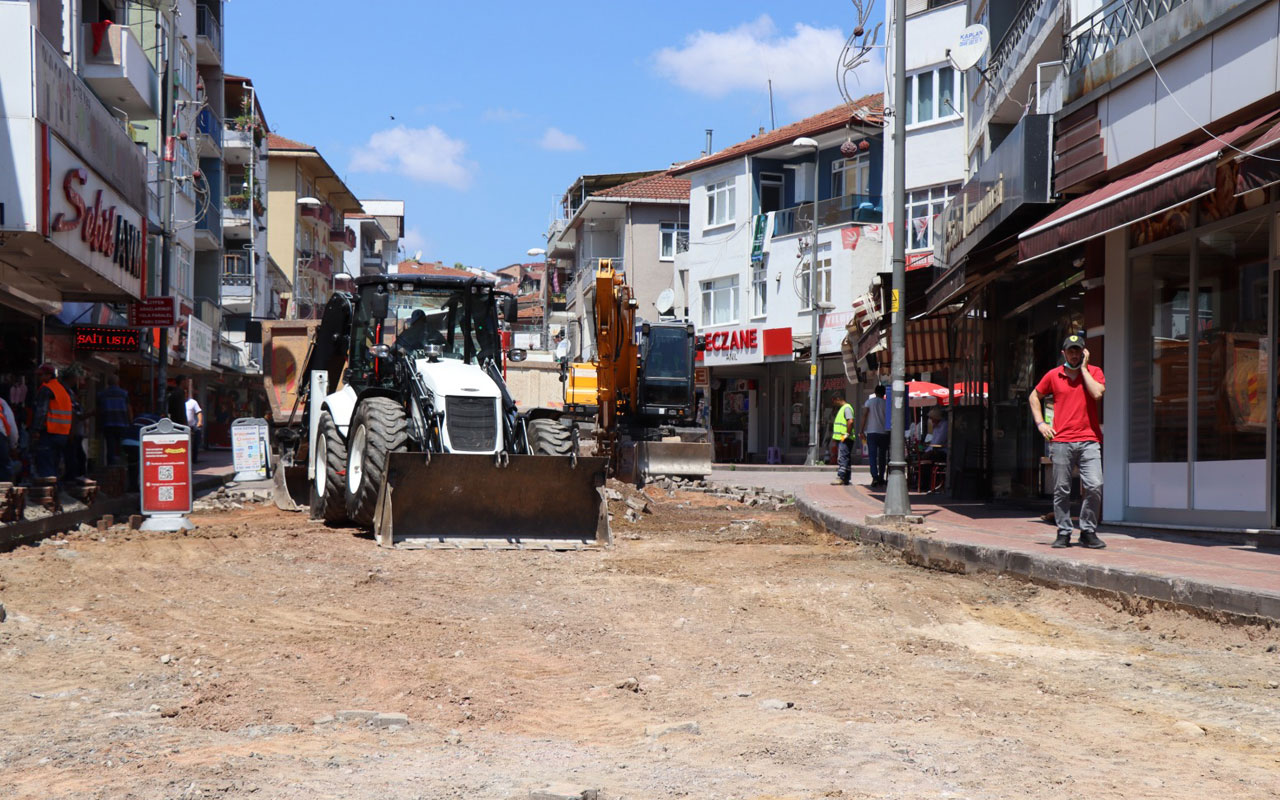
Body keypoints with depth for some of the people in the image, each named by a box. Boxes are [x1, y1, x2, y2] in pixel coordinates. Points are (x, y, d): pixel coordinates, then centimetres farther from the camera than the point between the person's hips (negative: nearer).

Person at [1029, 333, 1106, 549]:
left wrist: (1083, 368, -6)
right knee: (1061, 489, 2)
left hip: (1089, 440, -1)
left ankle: (1088, 532, 1)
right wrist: (1040, 423, 10)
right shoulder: (1053, 375, 10)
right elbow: (1034, 397, 22)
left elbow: (1097, 393, -13)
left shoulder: (1094, 372, 6)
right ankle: (1063, 533, 11)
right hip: (1061, 441, 1)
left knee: (1094, 486, -11)